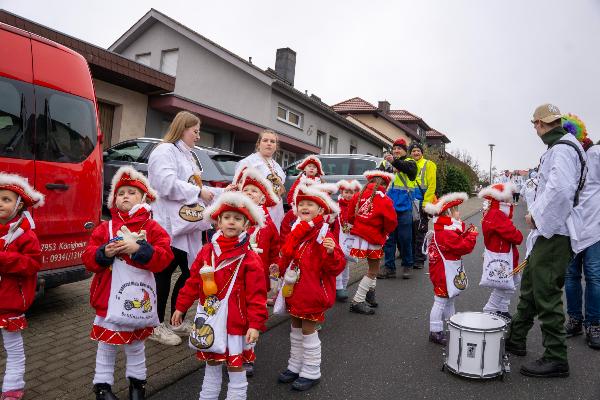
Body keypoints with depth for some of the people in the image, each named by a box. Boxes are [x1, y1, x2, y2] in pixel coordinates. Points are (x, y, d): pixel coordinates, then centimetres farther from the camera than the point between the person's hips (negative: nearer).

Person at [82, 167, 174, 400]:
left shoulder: (151, 228, -4)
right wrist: (104, 253, -21)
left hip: (138, 298, 0)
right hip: (109, 298, 1)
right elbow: (88, 259, -1)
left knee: (136, 345, 18)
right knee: (107, 345, 13)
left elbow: (164, 257, -15)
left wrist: (138, 249, -26)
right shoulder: (105, 228, 2)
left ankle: (137, 381, 36)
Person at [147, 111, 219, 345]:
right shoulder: (165, 151, -9)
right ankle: (157, 325, 15)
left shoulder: (189, 155, 21)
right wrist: (199, 191, -15)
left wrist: (221, 193, 11)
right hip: (169, 225, -9)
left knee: (192, 272, 11)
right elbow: (168, 185, -23)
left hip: (189, 225, 9)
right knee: (164, 274, 1)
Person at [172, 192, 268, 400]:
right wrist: (181, 307, 12)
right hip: (209, 320, 5)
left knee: (236, 368, 9)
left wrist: (255, 324, -18)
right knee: (211, 365, 21)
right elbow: (193, 282, 9)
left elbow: (256, 295, -14)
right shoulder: (207, 251, 1)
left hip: (236, 322, -4)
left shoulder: (250, 258, -13)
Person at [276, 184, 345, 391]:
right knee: (296, 328, 19)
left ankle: (311, 372, 22)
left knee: (308, 330, 4)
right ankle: (295, 366, 36)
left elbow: (337, 266, -22)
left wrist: (331, 252, -39)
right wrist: (281, 267, 11)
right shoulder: (295, 232, 5)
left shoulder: (324, 235, -17)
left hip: (312, 292, -7)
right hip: (294, 290, 7)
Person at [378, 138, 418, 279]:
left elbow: (408, 168, -17)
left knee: (405, 237, 0)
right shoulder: (385, 163, 16)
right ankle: (389, 267, 13)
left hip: (404, 207, -2)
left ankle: (407, 266, 16)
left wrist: (394, 162, -33)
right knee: (388, 237, 5)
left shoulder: (410, 162, 7)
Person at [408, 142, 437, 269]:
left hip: (422, 204, -4)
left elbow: (431, 186, -8)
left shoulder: (429, 165, -1)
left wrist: (426, 204, -15)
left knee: (420, 232, -1)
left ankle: (419, 259, 8)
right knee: (410, 232, 10)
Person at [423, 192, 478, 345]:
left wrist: (466, 233, 2)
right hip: (444, 274, -11)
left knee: (449, 299, 21)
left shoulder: (446, 229, 9)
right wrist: (472, 235, -12)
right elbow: (464, 247, -25)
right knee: (441, 301, -2)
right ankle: (435, 332, 8)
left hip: (449, 273, 11)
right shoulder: (446, 233, -24)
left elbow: (459, 241, 15)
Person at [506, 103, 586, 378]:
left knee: (546, 294, -4)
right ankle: (516, 339, 31)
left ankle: (556, 358, 7)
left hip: (553, 234, -11)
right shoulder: (557, 147, 17)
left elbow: (560, 189, -31)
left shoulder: (562, 149, -16)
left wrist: (537, 216, -19)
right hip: (545, 232, 11)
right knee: (529, 288, 18)